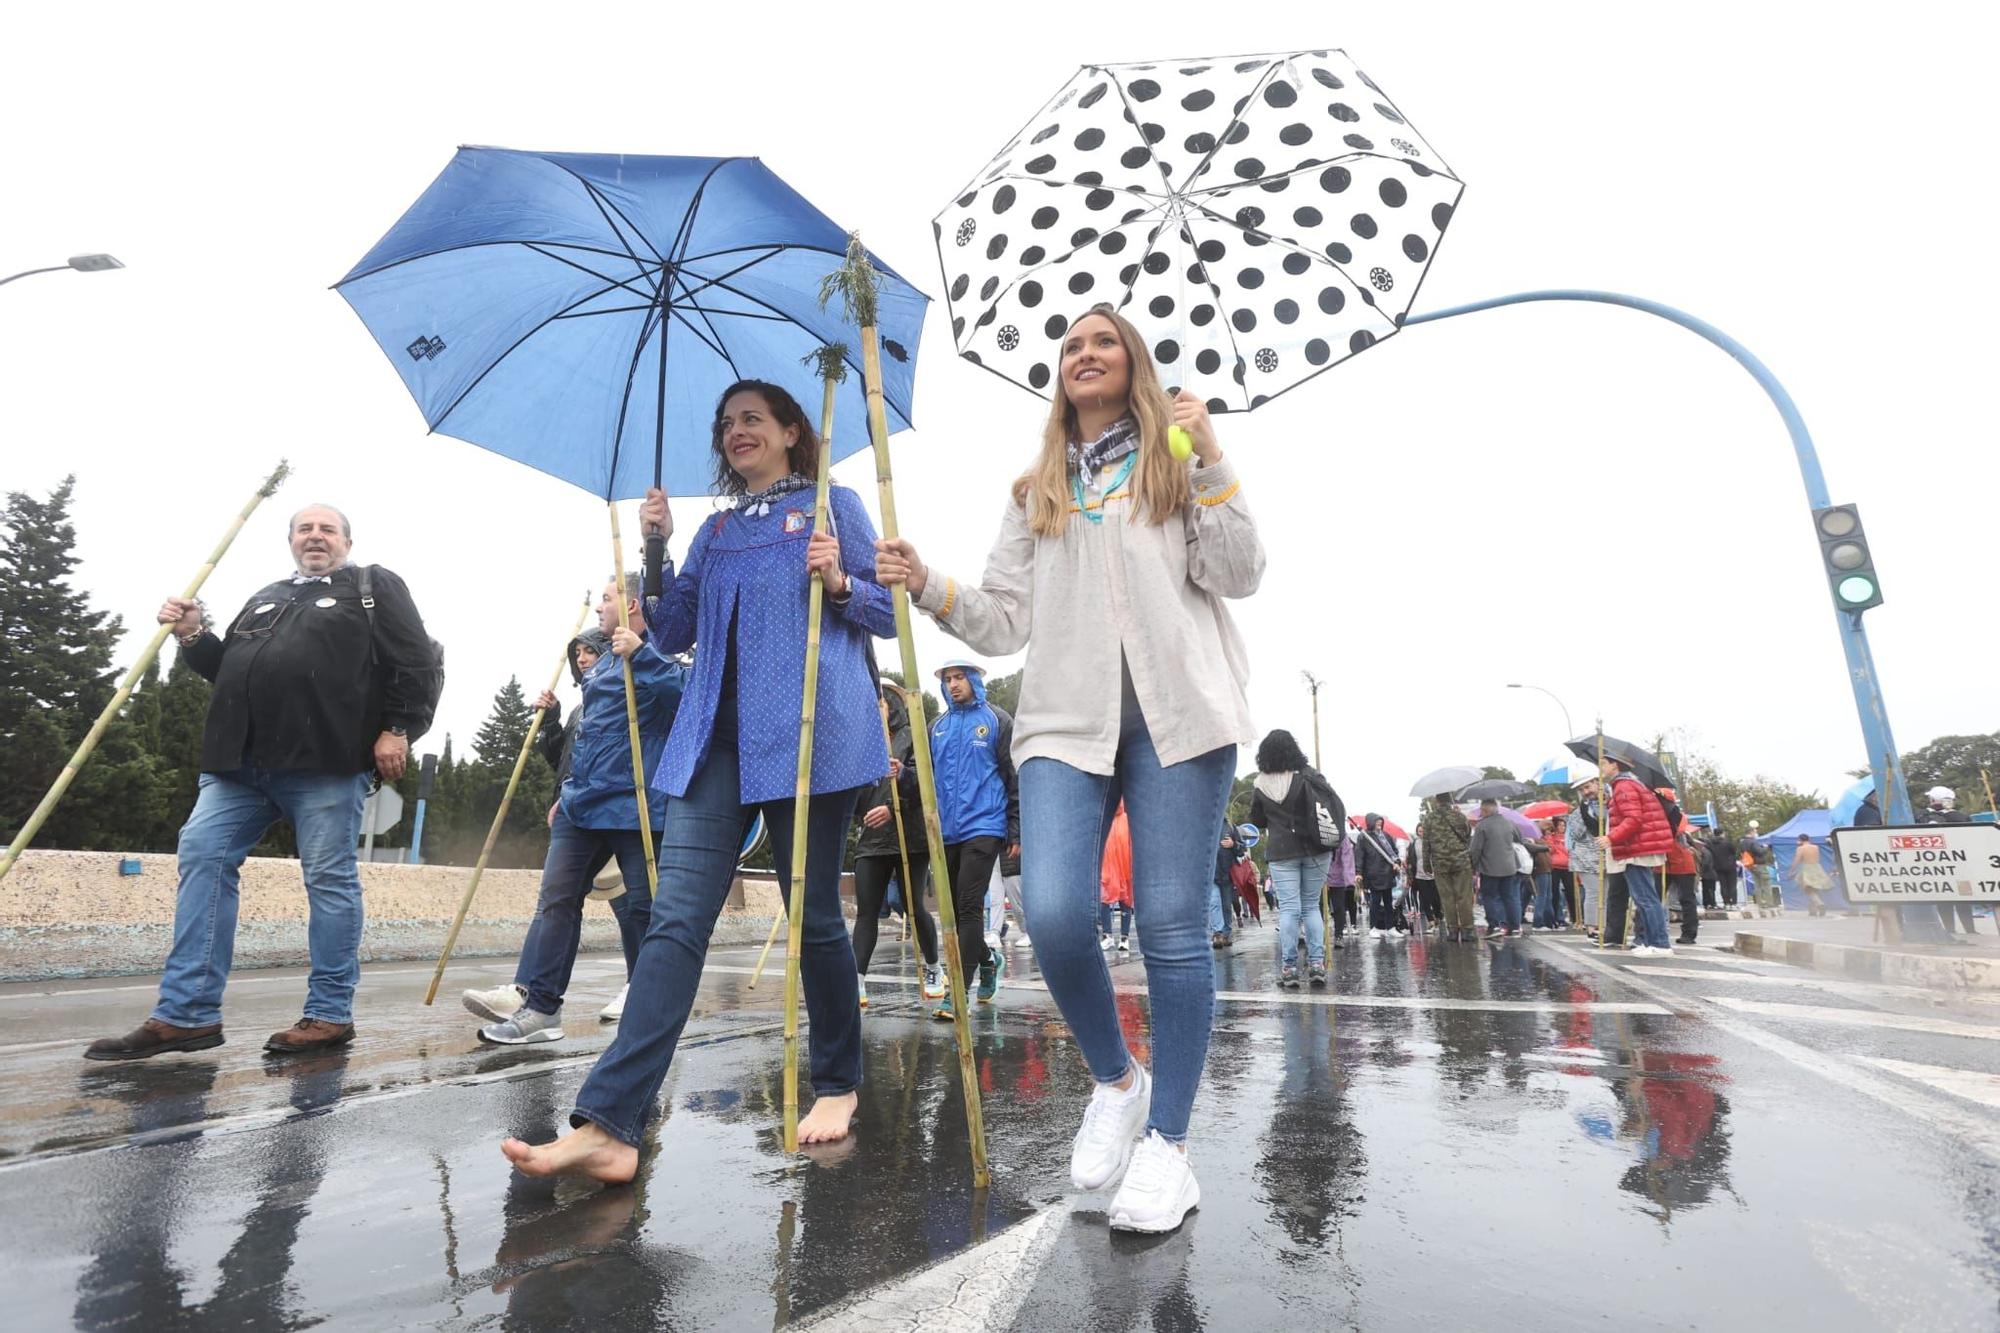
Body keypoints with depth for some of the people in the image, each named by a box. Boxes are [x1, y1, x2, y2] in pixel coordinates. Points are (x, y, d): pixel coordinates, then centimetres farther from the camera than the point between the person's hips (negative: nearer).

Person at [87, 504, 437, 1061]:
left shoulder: (374, 586, 8)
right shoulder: (265, 598, 27)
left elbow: (419, 663, -1)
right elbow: (227, 670, 29)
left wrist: (397, 729, -9)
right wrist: (195, 637, 10)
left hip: (326, 761, -7)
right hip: (242, 759, 7)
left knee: (330, 878, -4)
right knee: (202, 856, -2)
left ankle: (329, 1015, 4)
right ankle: (187, 1014, 4)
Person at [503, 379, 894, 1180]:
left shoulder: (833, 505, 9)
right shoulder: (717, 529, 23)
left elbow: (888, 612, 6)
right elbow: (673, 634, 18)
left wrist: (840, 583, -13)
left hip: (807, 733, -4)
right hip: (715, 738, 5)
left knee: (814, 917, 4)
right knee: (675, 920, -6)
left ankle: (837, 1084, 24)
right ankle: (609, 1126, -9)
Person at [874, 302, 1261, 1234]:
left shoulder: (1175, 461, 17)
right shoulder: (1034, 492, 24)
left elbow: (1238, 577, 4)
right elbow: (1005, 622, 15)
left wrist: (1211, 460, -2)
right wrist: (926, 586, 0)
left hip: (1176, 710, -2)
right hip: (1066, 718, 2)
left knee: (1171, 927, -4)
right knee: (1054, 915, -14)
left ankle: (1168, 1142, 13)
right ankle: (1117, 1082, 15)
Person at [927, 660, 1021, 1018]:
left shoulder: (997, 720, 1)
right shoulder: (938, 725, 14)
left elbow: (1014, 777, -1)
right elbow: (927, 774, 17)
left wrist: (1016, 832, -6)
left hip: (983, 829, -5)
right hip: (946, 833, 6)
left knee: (969, 907, -11)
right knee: (953, 908, 11)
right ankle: (988, 959, 36)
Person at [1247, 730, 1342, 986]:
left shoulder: (1260, 785, -2)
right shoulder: (1308, 775, -3)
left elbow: (1257, 821, 8)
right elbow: (1336, 804, -6)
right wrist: (1334, 839, 5)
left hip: (1281, 852, -1)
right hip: (1315, 850, 1)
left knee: (1289, 908, 1)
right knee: (1311, 905, 11)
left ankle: (1288, 968, -2)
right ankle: (1317, 964, 7)